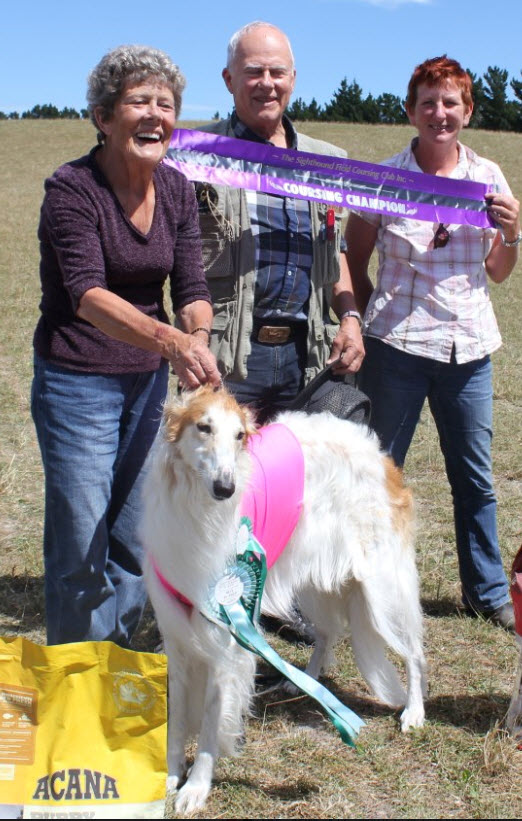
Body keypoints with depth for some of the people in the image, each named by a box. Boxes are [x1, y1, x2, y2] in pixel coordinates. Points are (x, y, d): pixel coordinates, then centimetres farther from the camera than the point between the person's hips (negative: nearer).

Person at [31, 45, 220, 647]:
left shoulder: (176, 190, 2)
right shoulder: (71, 188, -15)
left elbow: (191, 288, 0)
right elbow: (86, 292, -27)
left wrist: (196, 337, -23)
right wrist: (168, 338, -43)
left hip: (149, 380, 5)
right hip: (77, 381, -5)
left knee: (136, 540, 13)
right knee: (82, 546, -1)